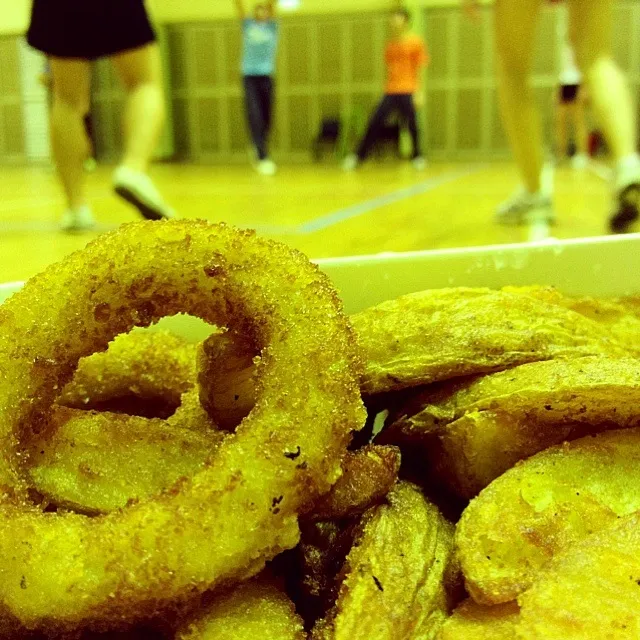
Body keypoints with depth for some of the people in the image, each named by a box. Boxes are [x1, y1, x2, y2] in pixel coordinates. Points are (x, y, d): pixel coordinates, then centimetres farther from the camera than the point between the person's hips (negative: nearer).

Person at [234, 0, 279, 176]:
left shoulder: (272, 26, 13)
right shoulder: (248, 25, 13)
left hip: (267, 77, 2)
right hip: (249, 76, -2)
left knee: (266, 118, 4)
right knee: (255, 117, -12)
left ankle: (259, 149, 22)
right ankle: (263, 157, -17)